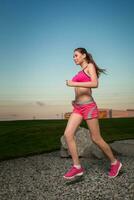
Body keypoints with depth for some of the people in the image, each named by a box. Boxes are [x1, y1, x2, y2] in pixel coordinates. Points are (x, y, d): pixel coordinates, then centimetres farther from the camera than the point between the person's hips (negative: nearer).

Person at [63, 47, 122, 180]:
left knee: (96, 138, -2)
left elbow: (95, 84, -20)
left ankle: (114, 163, 18)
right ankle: (77, 167, -4)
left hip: (88, 106, -8)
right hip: (78, 107, 8)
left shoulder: (90, 66, -2)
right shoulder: (81, 72, 22)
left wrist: (74, 84, -20)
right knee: (67, 134, -9)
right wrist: (75, 100, 16)